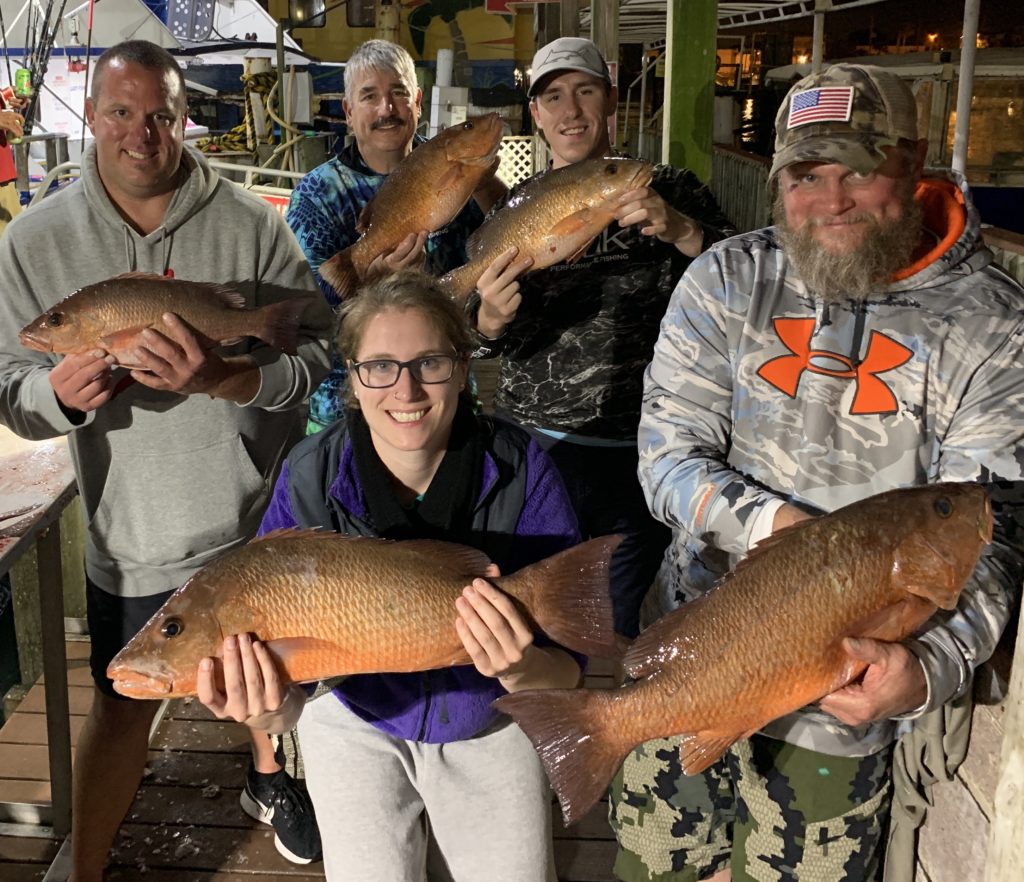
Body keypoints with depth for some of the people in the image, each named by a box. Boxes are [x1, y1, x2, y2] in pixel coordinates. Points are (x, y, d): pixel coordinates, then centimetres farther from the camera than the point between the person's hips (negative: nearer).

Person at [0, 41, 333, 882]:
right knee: (123, 708, 11)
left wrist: (220, 377, -29)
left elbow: (319, 350, -12)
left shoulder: (250, 224, -9)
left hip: (260, 521, 1)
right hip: (132, 535, 0)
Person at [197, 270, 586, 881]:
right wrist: (272, 709, -45)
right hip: (358, 725, 0)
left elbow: (568, 675, -23)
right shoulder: (309, 480, -23)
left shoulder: (523, 472, -25)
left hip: (490, 728, 0)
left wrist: (521, 671, -46)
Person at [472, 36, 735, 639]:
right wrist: (491, 319, -17)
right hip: (530, 445, 3)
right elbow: (484, 345, 7)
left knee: (616, 629, 8)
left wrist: (681, 231, -26)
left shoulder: (670, 191, 0)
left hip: (631, 454, -2)